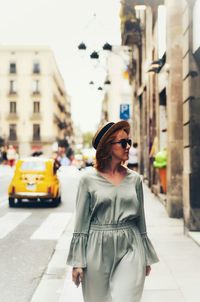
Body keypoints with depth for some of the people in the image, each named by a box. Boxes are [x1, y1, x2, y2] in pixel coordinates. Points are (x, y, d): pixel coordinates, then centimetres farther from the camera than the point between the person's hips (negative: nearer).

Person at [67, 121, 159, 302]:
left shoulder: (134, 179, 5)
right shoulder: (89, 179, -3)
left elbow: (141, 219, 11)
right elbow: (81, 222, -2)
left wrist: (146, 257, 14)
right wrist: (77, 262, -4)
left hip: (130, 249, 1)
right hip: (98, 249, -1)